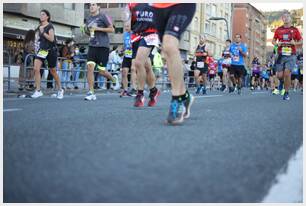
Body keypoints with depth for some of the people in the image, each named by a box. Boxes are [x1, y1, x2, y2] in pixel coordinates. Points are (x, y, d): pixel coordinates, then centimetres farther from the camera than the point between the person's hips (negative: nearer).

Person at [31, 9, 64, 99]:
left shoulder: (50, 26, -7)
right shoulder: (39, 27, 11)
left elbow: (51, 39, -19)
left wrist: (43, 32, -19)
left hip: (51, 50, -5)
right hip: (41, 50, 5)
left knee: (53, 71, 6)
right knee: (36, 69, -14)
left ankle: (60, 90, 25)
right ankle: (38, 91, -10)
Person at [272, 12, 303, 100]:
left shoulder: (295, 30, 4)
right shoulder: (278, 30, 7)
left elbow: (300, 41, 9)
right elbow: (273, 41, 15)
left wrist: (295, 43, -12)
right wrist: (277, 43, -7)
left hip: (291, 55, -1)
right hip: (281, 55, 2)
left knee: (287, 73, -13)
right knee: (279, 75, -1)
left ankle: (286, 93, 2)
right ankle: (281, 81, 38)